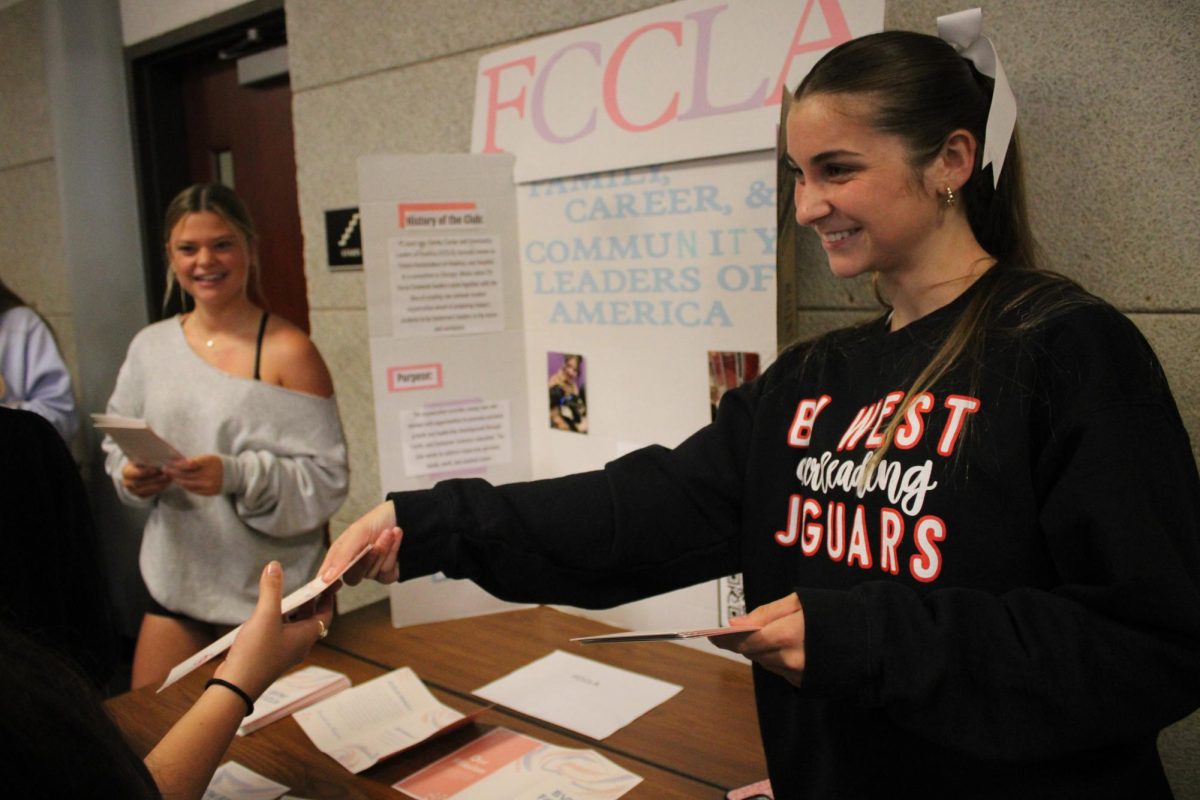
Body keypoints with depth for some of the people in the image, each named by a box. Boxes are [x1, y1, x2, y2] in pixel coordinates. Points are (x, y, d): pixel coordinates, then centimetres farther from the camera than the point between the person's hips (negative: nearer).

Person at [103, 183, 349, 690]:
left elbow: (327, 477, -14)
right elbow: (118, 446, 14)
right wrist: (131, 476, -7)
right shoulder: (149, 347, 5)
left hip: (270, 592, -4)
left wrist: (238, 476, -27)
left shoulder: (288, 353, -12)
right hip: (175, 583, 5)